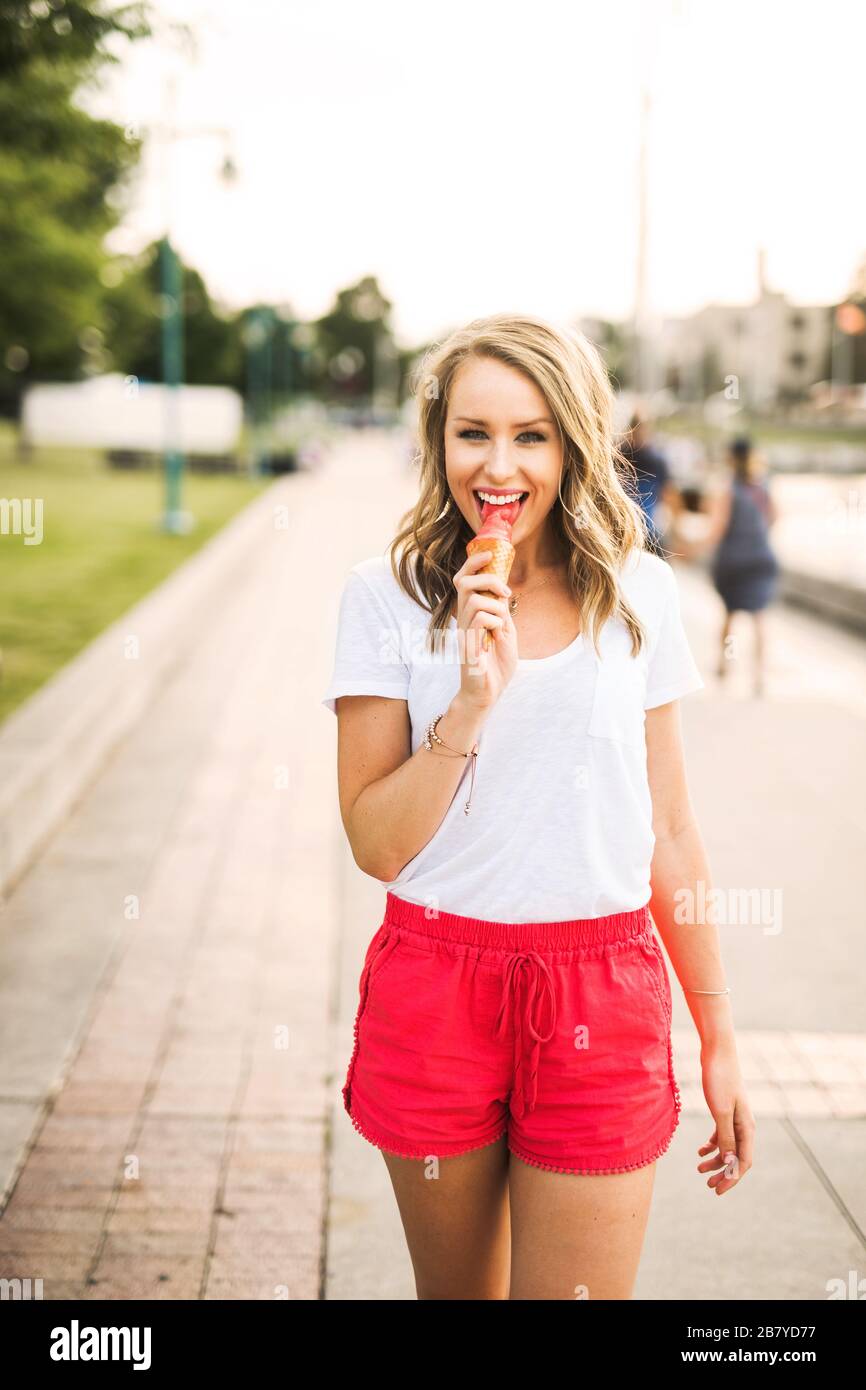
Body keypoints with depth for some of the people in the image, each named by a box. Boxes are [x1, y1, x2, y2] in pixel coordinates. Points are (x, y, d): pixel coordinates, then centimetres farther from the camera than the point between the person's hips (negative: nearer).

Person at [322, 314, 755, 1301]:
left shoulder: (639, 592, 2)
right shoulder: (386, 598, -3)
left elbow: (669, 832, 6)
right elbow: (376, 843, -7)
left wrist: (719, 1038, 8)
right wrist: (472, 699, -19)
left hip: (602, 995, 0)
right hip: (433, 989, 0)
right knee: (456, 1290, 18)